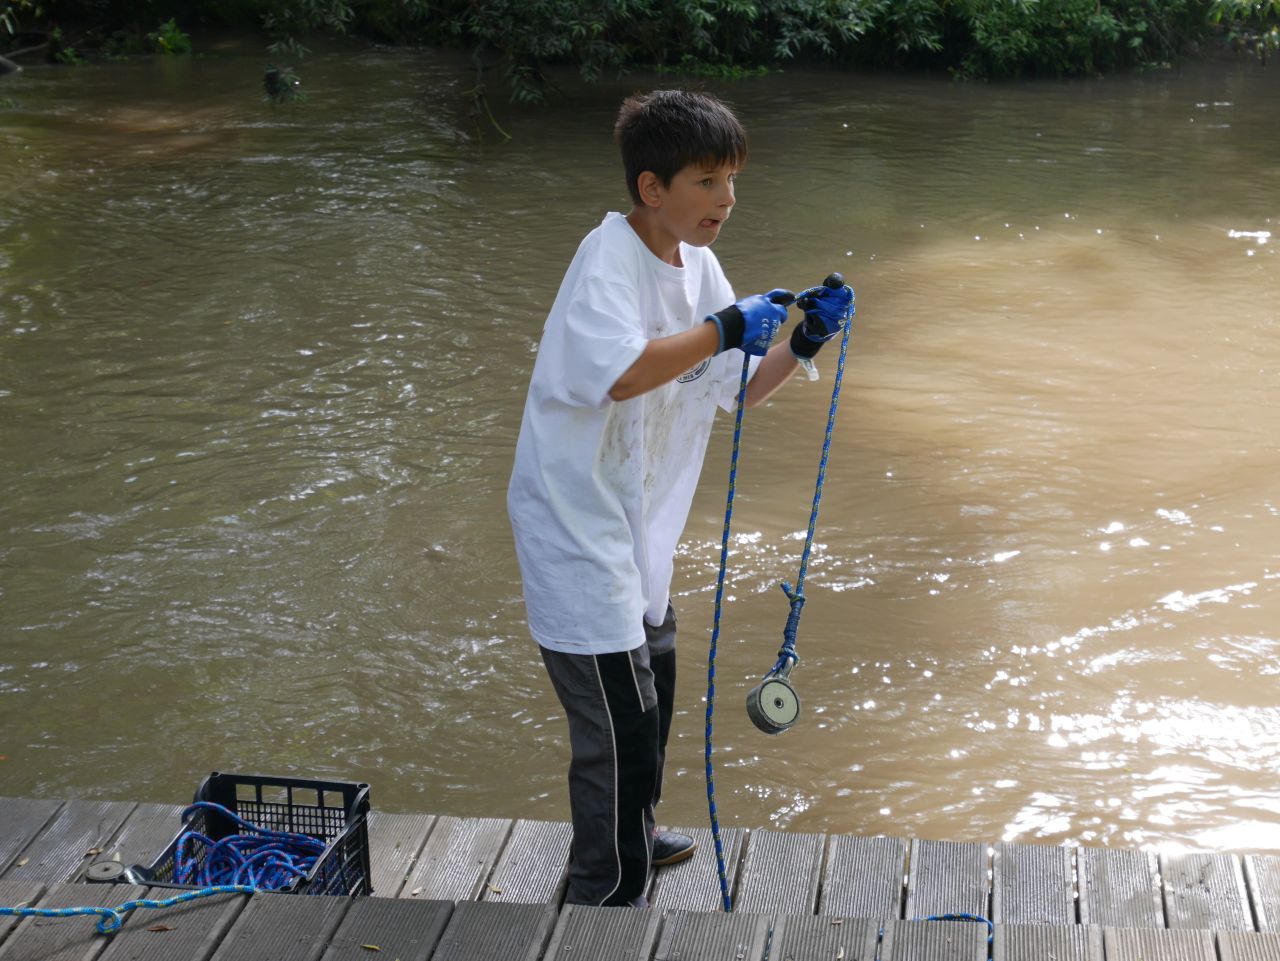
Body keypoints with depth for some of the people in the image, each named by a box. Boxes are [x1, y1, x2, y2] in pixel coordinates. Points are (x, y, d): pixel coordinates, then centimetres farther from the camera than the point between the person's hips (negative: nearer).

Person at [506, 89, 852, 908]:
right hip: (580, 525, -10)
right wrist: (725, 328, -32)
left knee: (653, 681, 26)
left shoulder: (697, 266, 6)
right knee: (619, 720, -6)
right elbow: (621, 373, -39)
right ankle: (607, 899, 9)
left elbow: (738, 387, 12)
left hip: (637, 526, 10)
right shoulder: (610, 260, -21)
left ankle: (630, 834, 48)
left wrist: (802, 344, -5)